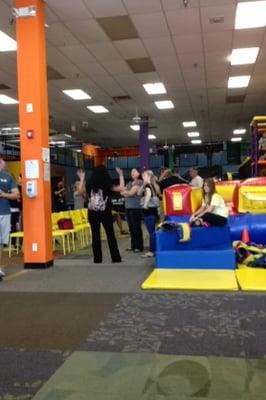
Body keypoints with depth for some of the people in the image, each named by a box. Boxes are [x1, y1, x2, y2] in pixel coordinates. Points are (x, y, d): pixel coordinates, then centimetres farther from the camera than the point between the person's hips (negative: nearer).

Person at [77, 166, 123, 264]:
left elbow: (80, 191, 10)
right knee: (110, 235, 6)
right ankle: (116, 257, 9)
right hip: (105, 213, -1)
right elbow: (121, 188, 2)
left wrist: (82, 178, 19)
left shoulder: (89, 185, -2)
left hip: (93, 213, 1)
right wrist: (121, 175, 12)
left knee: (95, 235, 7)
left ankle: (97, 258, 8)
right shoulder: (108, 185, -6)